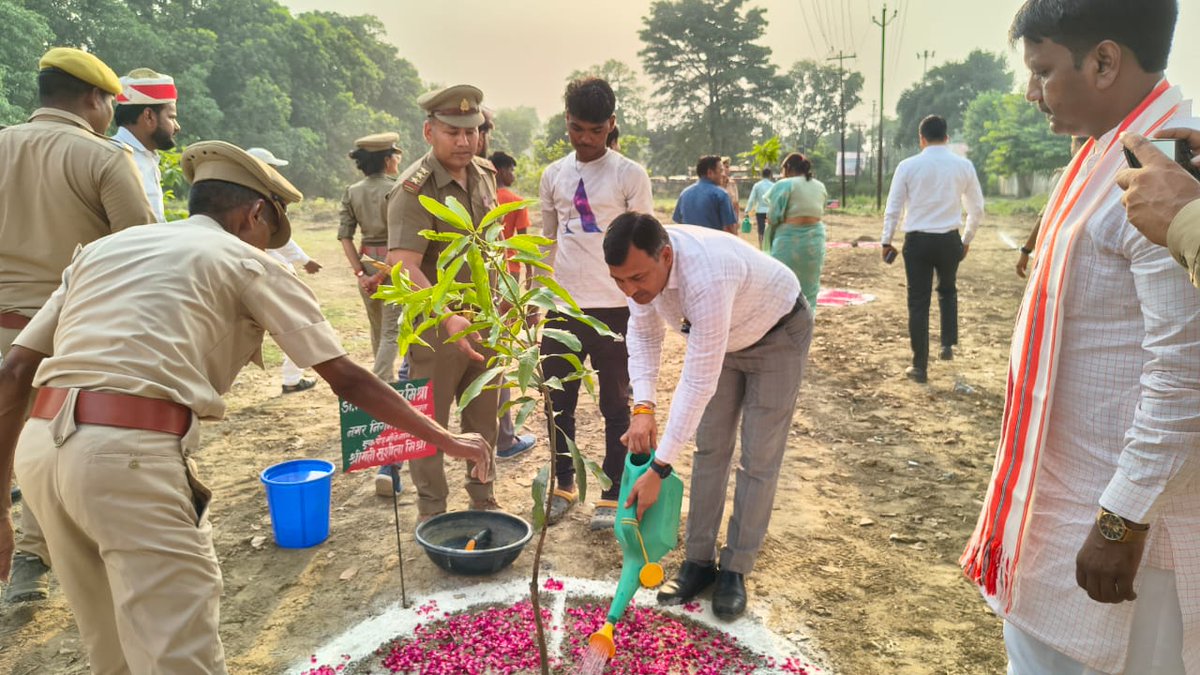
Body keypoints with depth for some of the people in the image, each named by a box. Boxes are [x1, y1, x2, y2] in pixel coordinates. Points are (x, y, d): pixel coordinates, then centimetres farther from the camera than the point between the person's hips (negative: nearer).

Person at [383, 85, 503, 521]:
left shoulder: (485, 175, 5)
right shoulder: (414, 189, -18)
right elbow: (403, 267, -28)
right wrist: (449, 319, -40)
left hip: (483, 323, 7)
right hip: (435, 329, -6)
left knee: (483, 418, 17)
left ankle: (483, 501, 33)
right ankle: (432, 514, 23)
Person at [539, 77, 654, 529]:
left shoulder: (630, 175, -5)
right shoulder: (553, 175, 8)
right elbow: (547, 242, 14)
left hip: (614, 308, -4)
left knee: (616, 406, 8)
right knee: (558, 403, 11)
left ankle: (613, 495, 20)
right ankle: (563, 487, 27)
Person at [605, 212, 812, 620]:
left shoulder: (707, 279, -46)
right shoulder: (642, 266, -24)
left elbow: (699, 383, -42)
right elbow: (642, 334, -10)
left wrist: (658, 470, -38)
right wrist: (643, 408, -25)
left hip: (778, 336, -6)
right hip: (722, 337, 6)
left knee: (758, 459, -4)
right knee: (709, 448, 5)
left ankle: (734, 571, 9)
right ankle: (699, 561, 15)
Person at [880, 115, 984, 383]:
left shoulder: (908, 166, -5)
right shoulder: (963, 165, 1)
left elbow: (893, 207, -3)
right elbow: (976, 207, 7)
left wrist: (887, 241, 8)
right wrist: (967, 239, 20)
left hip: (917, 240, -2)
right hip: (949, 239, 2)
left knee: (918, 302, 6)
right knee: (948, 290, 28)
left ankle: (919, 366, 10)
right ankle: (948, 344, 21)